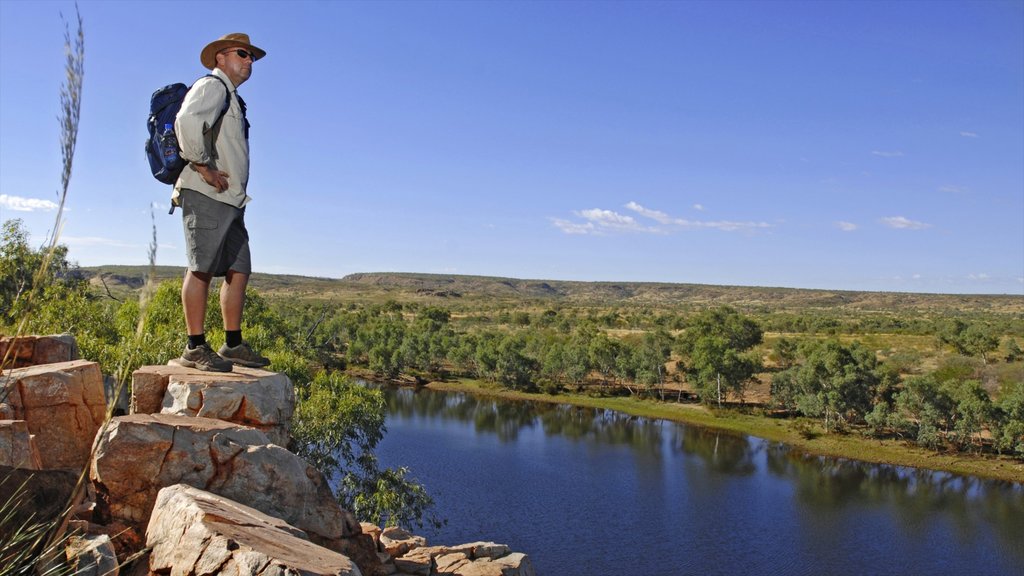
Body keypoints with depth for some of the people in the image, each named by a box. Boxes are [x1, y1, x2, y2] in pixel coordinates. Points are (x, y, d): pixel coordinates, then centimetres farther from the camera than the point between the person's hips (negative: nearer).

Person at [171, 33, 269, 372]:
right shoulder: (212, 86, -2)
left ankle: (233, 345, 10)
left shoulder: (232, 99, 28)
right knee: (202, 268, -10)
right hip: (206, 195, -10)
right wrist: (203, 166, -18)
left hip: (230, 200, 10)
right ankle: (195, 348, -8)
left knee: (238, 271, 6)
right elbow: (187, 121, -22)